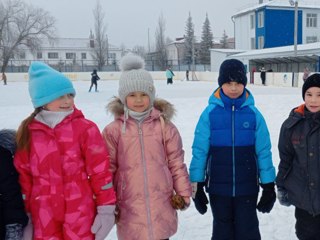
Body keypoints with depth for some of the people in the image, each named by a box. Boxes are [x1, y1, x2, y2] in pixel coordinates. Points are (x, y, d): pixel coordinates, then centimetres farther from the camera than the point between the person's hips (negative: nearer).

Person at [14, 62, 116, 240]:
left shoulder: (85, 128, -9)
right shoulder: (28, 131, -1)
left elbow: (100, 170, -7)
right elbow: (23, 173, 7)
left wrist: (106, 208, -6)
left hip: (80, 213, -2)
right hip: (43, 216, 3)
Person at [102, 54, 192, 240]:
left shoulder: (164, 126, 0)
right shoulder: (114, 130, -3)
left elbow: (176, 163, 4)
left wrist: (183, 193, 4)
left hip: (161, 202, 1)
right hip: (129, 206, 0)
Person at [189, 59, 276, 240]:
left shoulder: (253, 114, -6)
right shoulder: (210, 113, -8)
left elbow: (264, 151, -2)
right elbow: (200, 150, -5)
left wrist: (269, 186, -1)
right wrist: (197, 184, -5)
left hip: (247, 186, 0)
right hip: (218, 187, 0)